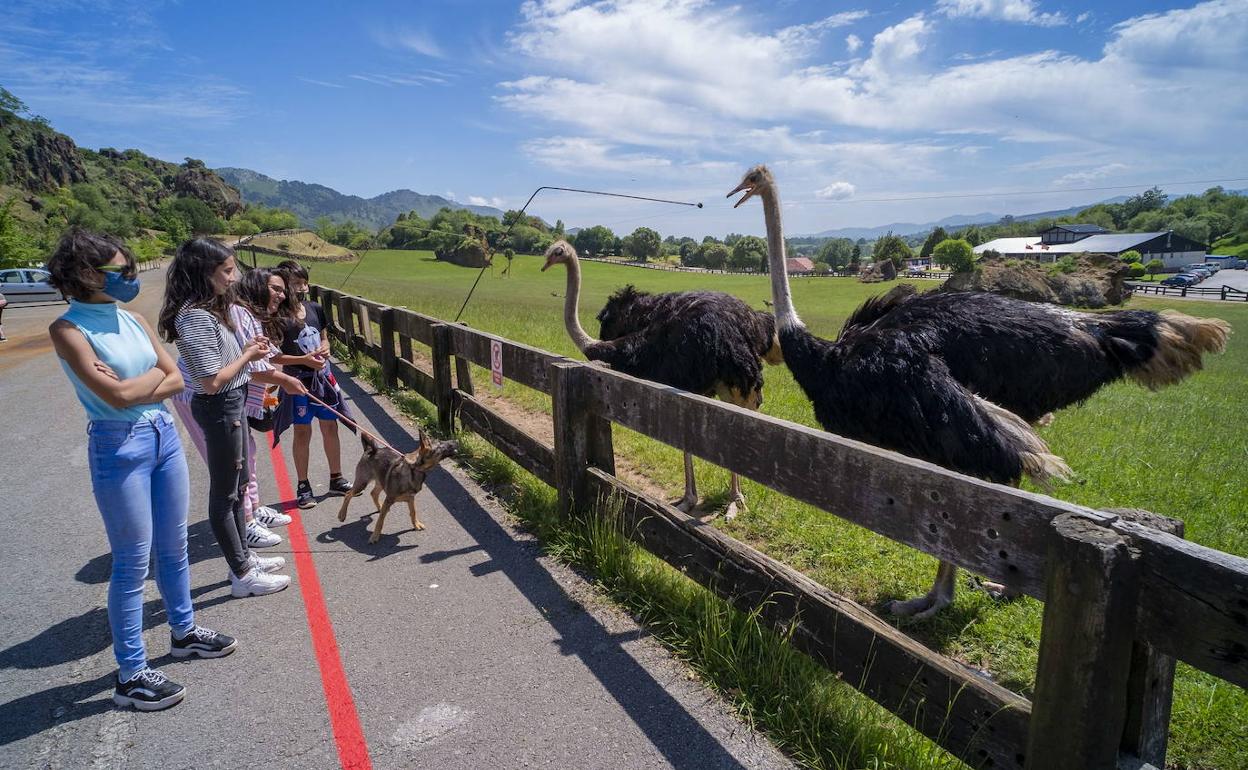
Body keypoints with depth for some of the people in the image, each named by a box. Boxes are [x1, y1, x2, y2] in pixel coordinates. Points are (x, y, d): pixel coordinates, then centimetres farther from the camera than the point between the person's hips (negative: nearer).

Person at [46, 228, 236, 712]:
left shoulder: (133, 320, 7)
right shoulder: (68, 329, -11)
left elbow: (176, 382, 4)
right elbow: (116, 395, -20)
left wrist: (135, 389, -11)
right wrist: (155, 373, -3)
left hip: (164, 435, 6)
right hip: (119, 448, -6)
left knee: (174, 547, 18)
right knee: (133, 563, 2)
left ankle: (183, 631, 38)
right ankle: (131, 675, 16)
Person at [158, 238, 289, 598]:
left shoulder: (209, 309, 7)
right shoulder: (196, 316, -22)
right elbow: (212, 381, -24)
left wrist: (247, 349, 1)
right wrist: (248, 355, -12)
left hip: (231, 404, 10)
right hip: (219, 408, -10)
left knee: (237, 485, 20)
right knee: (224, 494, 2)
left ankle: (244, 557, 36)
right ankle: (243, 576, 15)